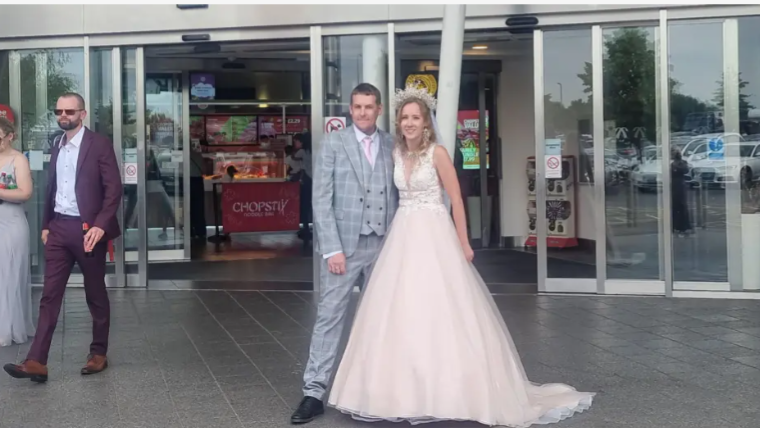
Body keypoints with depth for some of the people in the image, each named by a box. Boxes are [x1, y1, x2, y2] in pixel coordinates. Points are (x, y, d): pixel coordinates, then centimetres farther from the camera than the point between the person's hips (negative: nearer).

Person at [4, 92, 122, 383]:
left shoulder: (100, 145, -6)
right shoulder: (56, 148, 13)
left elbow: (114, 189, -12)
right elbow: (51, 190, 19)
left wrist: (100, 225, -21)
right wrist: (46, 225, 15)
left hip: (87, 229, -5)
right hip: (59, 229, 6)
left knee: (96, 296, 7)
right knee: (49, 296, 0)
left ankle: (98, 353, 20)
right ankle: (36, 362, -3)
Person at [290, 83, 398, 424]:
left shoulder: (392, 146, 8)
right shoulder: (333, 144, -1)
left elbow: (397, 196, 9)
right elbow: (321, 199, -6)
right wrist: (333, 248, -12)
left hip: (384, 245, 3)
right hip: (345, 245, -3)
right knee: (329, 317, -3)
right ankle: (314, 392, 0)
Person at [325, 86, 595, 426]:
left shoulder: (437, 152, -6)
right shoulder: (396, 154, 9)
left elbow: (456, 200, -6)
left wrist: (463, 244, -8)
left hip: (434, 237, -6)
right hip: (403, 238, 6)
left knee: (439, 313, -6)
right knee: (401, 314, 5)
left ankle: (445, 389, 5)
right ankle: (408, 391, 14)